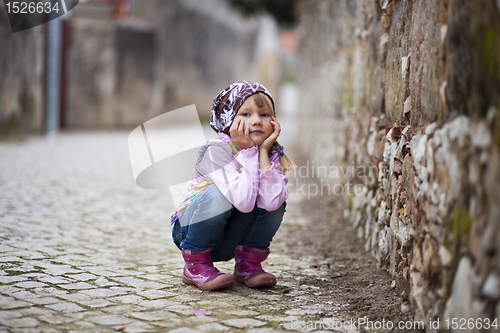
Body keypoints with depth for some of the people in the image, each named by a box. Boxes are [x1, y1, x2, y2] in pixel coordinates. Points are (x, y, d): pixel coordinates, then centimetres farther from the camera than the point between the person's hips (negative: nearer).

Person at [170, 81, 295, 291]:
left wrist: (263, 152, -25)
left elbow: (271, 203, -28)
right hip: (190, 232, -5)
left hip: (230, 240, 5)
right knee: (219, 195, -33)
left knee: (276, 199, -17)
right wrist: (247, 152, -30)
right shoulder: (217, 150, -23)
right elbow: (244, 202, -37)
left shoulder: (271, 153, -7)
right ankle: (196, 265, -13)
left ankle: (248, 264, 1)